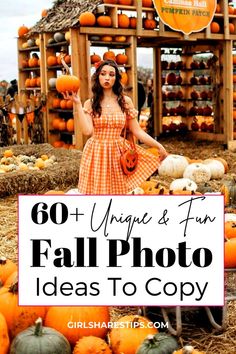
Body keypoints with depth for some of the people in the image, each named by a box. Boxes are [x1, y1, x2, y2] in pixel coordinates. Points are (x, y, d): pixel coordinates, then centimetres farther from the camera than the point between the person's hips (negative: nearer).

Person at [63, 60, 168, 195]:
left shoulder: (125, 101, 3)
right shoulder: (90, 103, 1)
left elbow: (137, 131, 4)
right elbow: (87, 130, -15)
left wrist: (159, 146, -3)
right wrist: (77, 104, -15)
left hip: (118, 154, 1)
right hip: (96, 154, -1)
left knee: (118, 191, 3)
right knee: (97, 191, 2)